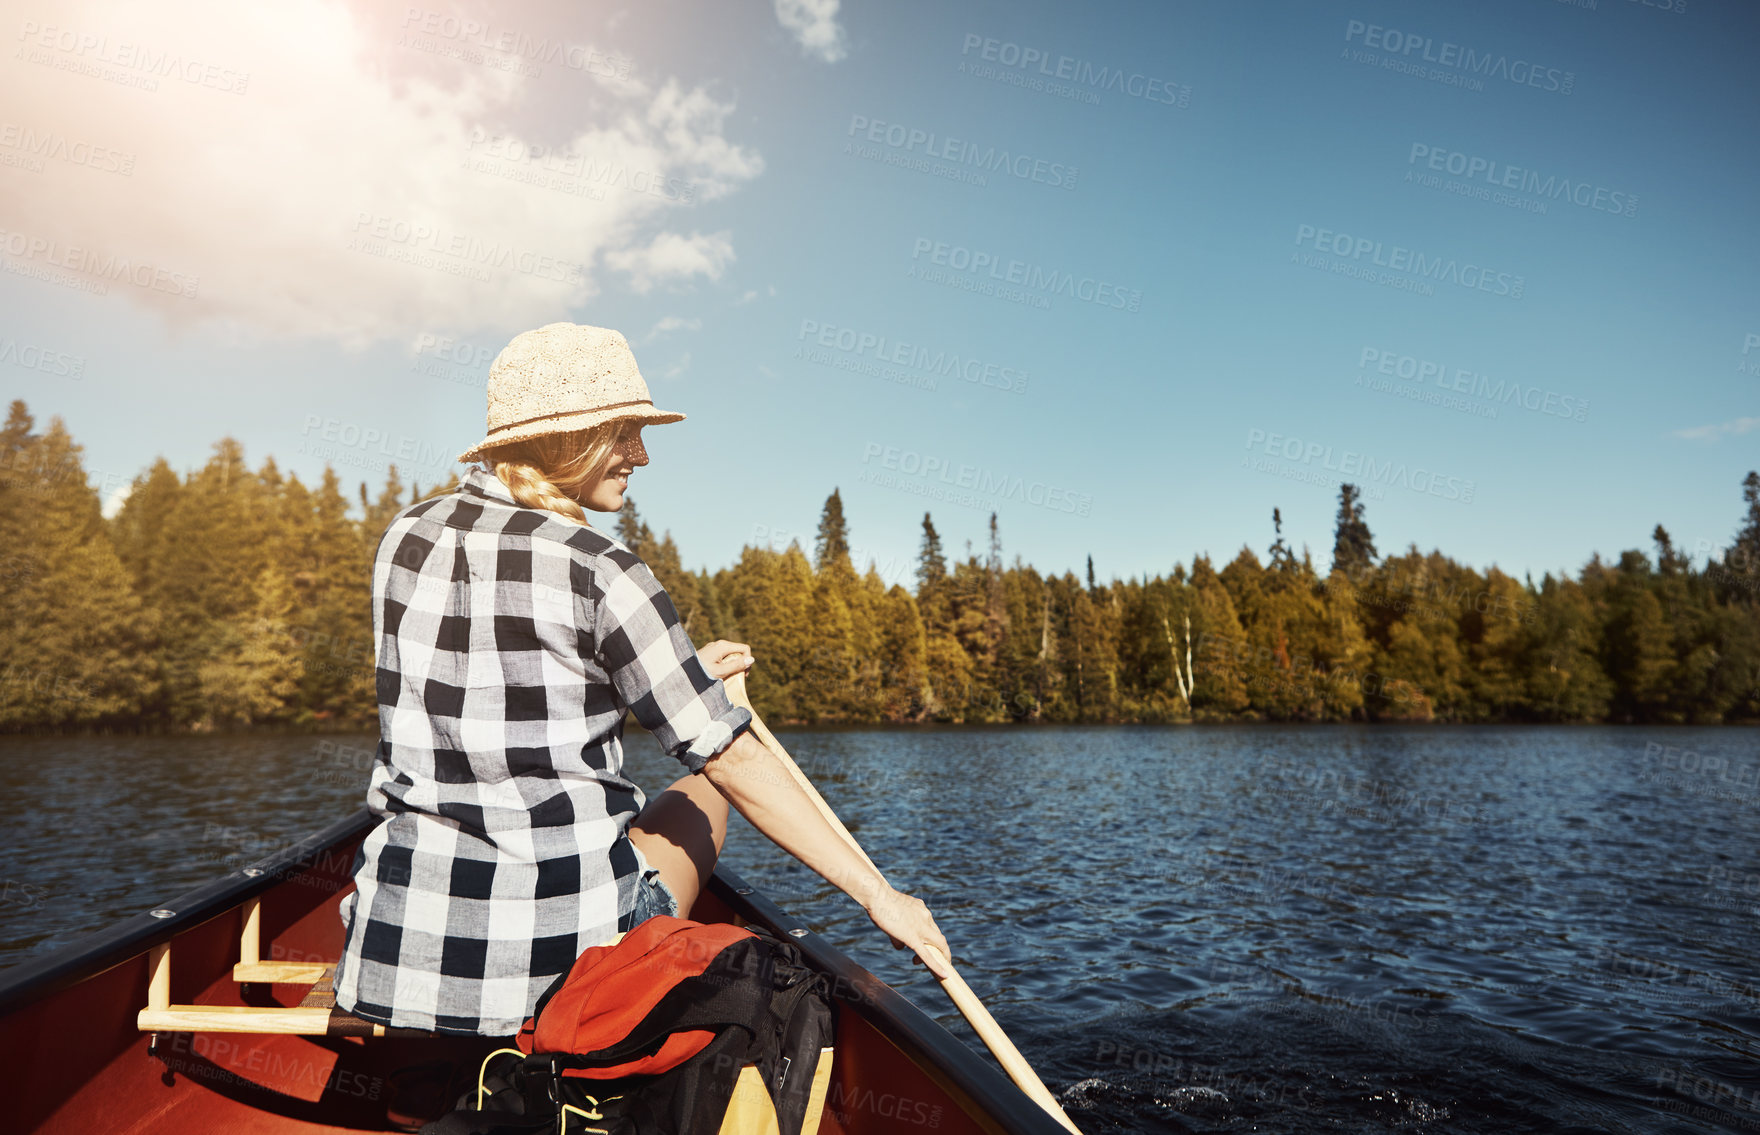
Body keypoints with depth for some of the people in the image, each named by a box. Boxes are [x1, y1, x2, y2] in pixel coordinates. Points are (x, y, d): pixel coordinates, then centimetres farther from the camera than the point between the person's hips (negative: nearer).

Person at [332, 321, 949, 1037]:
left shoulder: (403, 539, 4)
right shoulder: (599, 574, -15)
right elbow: (735, 762, -13)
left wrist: (679, 674, 22)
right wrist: (879, 894, -5)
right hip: (562, 952, -5)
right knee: (700, 796, 25)